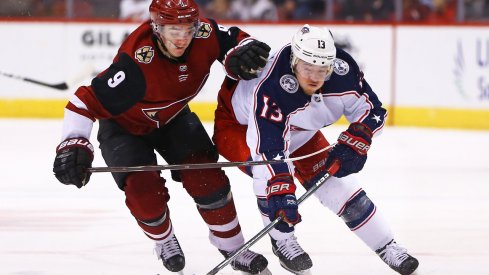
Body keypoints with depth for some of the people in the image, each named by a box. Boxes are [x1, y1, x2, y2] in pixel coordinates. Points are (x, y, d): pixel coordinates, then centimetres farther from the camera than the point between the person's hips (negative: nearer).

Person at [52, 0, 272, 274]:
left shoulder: (204, 34, -26)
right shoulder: (136, 64, -41)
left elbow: (234, 40, -7)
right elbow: (89, 100, -39)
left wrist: (242, 56, -32)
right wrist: (74, 144, -49)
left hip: (172, 118, 5)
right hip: (124, 125, -4)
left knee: (206, 175, -9)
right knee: (144, 188, -18)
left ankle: (233, 247, 10)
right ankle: (164, 239, 17)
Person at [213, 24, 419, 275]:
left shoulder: (343, 69, -25)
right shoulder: (270, 87, -43)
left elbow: (371, 109, -12)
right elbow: (268, 144, -47)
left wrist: (353, 144, -27)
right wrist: (280, 192, -54)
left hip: (299, 131, 5)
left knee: (338, 185, -1)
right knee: (270, 170, -35)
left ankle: (387, 247, 15)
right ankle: (282, 242, -14)